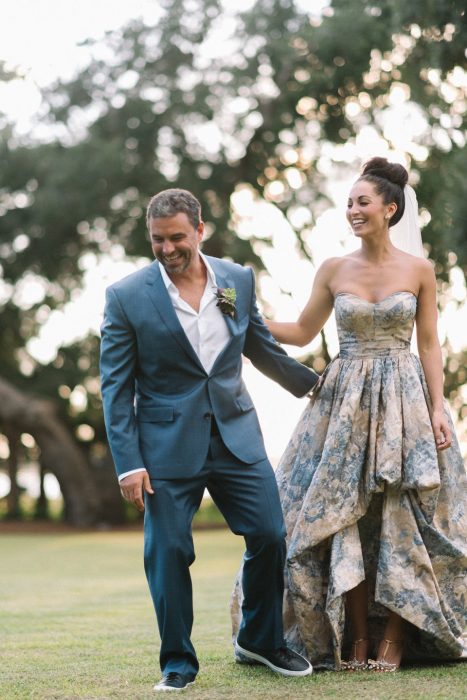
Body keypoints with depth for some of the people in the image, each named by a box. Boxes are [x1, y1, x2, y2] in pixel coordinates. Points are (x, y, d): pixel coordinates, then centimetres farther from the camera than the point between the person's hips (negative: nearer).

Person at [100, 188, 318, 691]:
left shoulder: (238, 281, 4)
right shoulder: (127, 297, -6)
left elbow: (262, 349, 19)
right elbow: (115, 387, -4)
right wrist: (129, 463, -10)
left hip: (235, 436, 3)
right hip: (167, 444, -3)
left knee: (269, 536, 3)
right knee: (168, 553, -2)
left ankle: (260, 641, 24)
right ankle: (177, 662, 16)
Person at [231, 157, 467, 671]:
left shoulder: (419, 271, 1)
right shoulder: (333, 270, 5)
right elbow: (302, 333, 11)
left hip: (404, 398, -2)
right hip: (345, 402, 2)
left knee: (403, 519, -3)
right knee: (343, 517, -1)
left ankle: (394, 639, 5)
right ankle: (356, 638, 7)